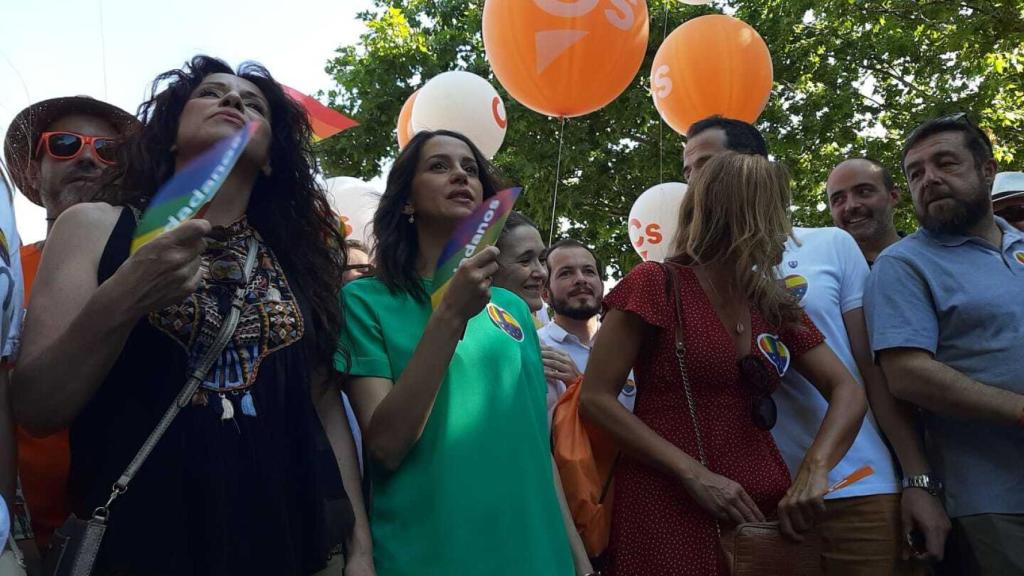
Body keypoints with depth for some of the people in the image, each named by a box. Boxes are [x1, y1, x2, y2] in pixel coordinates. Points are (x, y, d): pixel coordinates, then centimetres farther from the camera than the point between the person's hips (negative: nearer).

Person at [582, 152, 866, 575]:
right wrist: (693, 473, -18)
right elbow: (595, 398, -11)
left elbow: (847, 392, 7)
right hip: (670, 511, -5)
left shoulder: (775, 307, 10)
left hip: (765, 510, 6)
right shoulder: (656, 284, -7)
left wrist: (814, 468, -12)